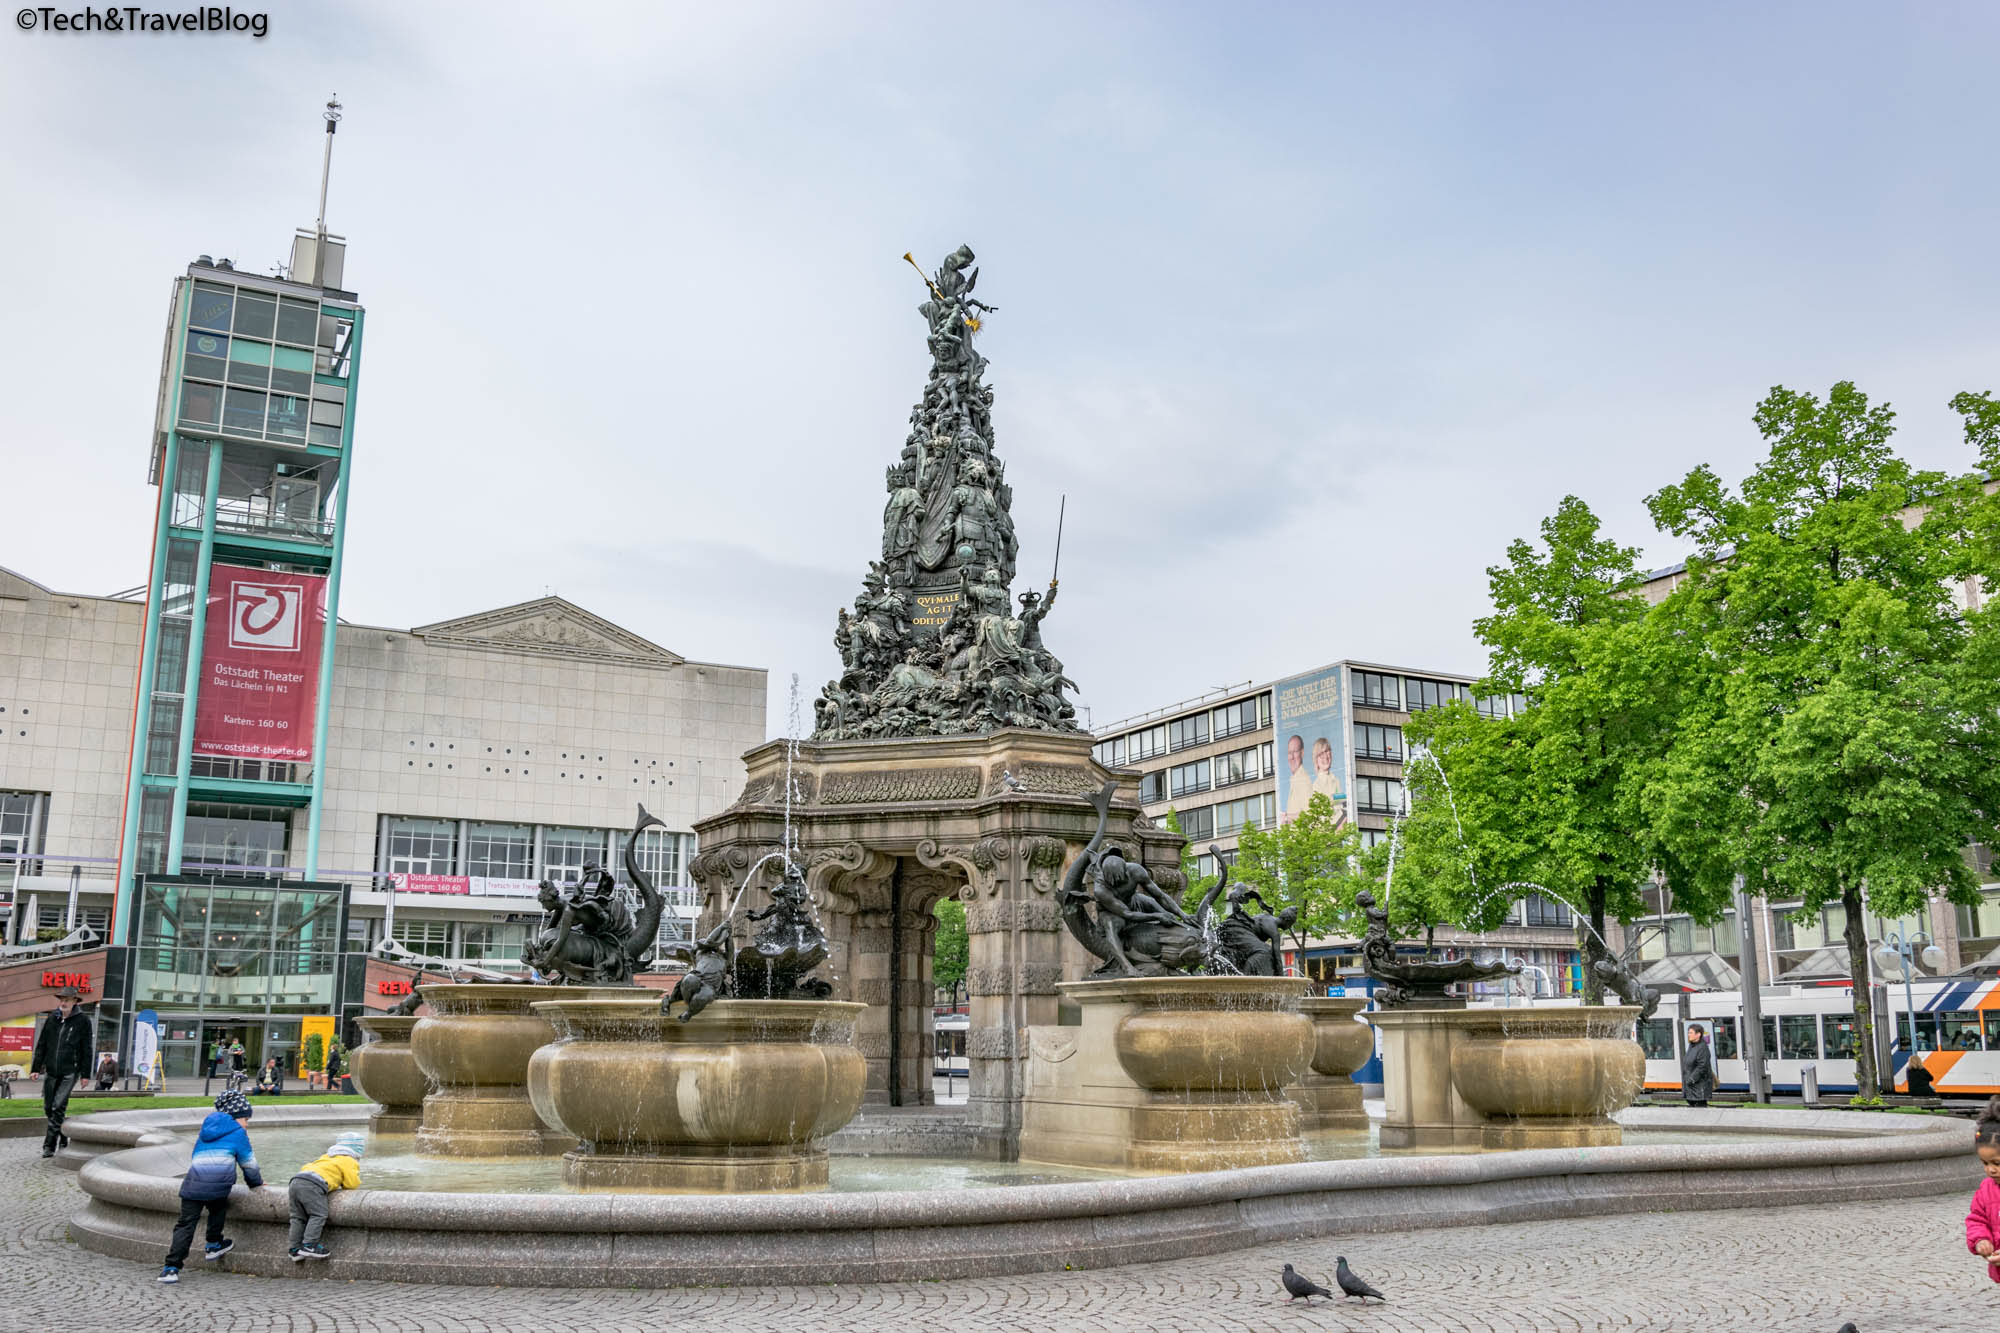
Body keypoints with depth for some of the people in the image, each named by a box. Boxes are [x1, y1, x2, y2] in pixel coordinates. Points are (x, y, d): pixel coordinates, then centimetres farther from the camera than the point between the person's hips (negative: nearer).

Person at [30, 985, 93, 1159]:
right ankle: (64, 1138, 26)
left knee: (58, 1106, -13)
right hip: (51, 1071, 5)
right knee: (48, 1108, 8)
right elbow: (41, 1045, 12)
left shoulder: (83, 1020, -3)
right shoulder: (52, 1019, 8)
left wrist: (85, 1073, -4)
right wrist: (36, 1067, 5)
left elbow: (87, 1048, -2)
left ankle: (50, 1144, -9)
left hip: (70, 1072, -5)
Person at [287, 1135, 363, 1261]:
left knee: (299, 1217, 11)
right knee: (318, 1215, -6)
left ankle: (294, 1248, 10)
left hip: (296, 1180, 8)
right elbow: (352, 1184, 6)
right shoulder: (349, 1161, 12)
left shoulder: (327, 1156, 36)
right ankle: (309, 1245, -15)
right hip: (313, 1185, -8)